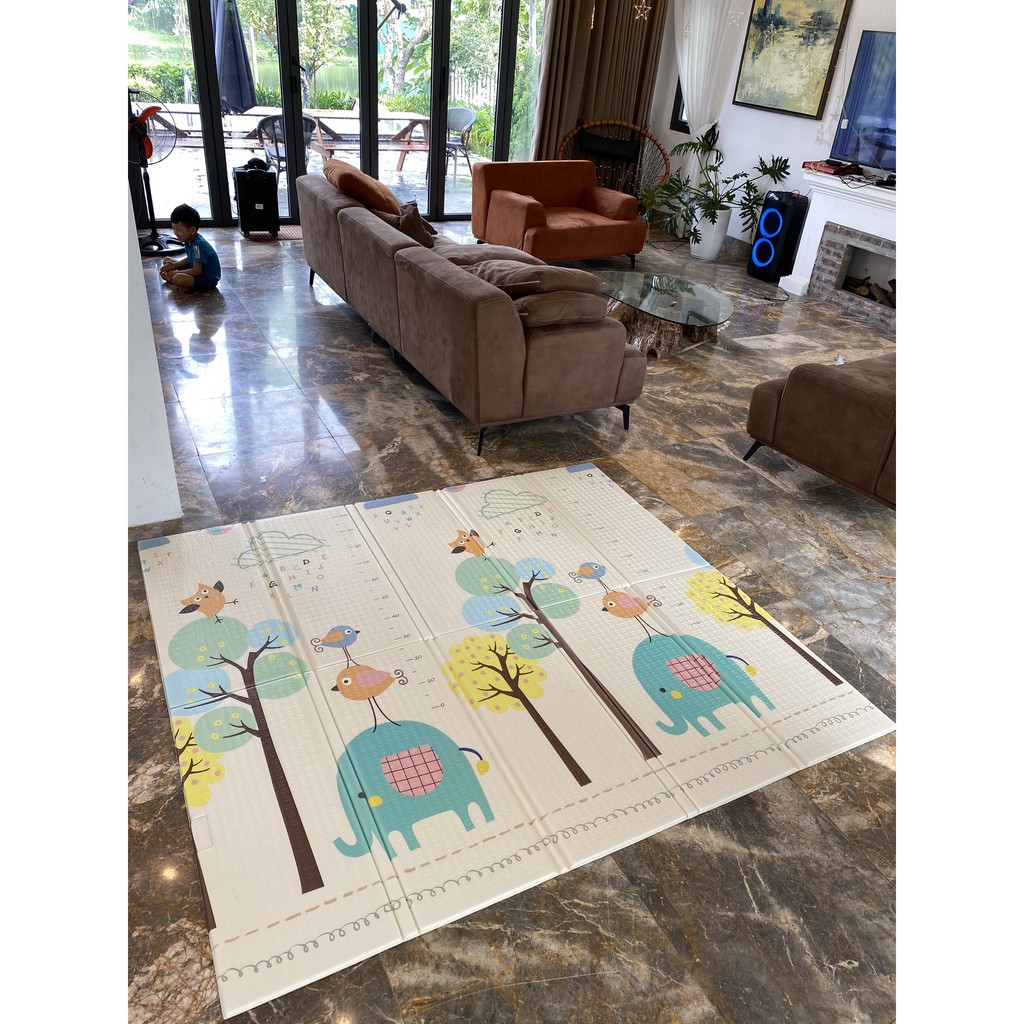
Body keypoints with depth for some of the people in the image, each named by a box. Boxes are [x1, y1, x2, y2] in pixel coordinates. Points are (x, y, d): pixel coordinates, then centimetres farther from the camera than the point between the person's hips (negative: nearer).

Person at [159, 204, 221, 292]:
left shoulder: (197, 245, -27)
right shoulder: (189, 240, 0)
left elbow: (197, 271, -27)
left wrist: (176, 273, -20)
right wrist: (174, 265, 0)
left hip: (209, 279, -11)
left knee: (177, 279, -34)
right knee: (167, 260, 16)